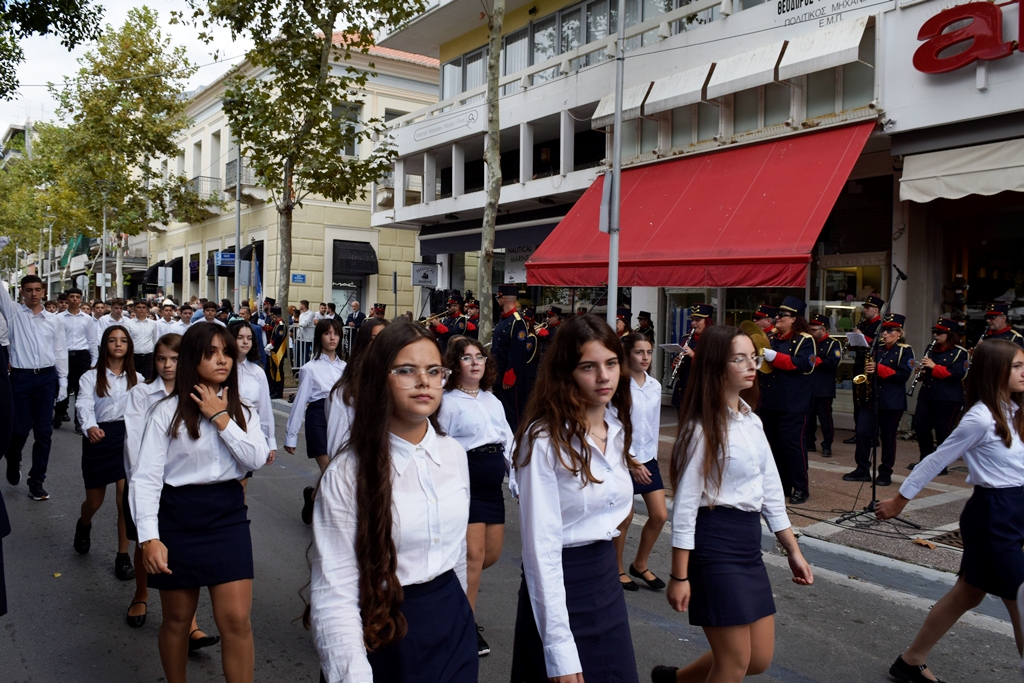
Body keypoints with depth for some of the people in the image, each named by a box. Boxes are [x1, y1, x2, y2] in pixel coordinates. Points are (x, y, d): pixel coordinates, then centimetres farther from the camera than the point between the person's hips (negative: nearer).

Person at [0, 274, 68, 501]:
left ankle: (37, 480, 14)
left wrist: (63, 381, 4)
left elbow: (60, 352, 8)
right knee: (20, 428, 2)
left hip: (46, 377, 1)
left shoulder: (54, 321, 6)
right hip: (21, 377, -1)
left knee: (44, 431, 4)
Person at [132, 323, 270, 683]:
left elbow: (256, 460, -10)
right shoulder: (168, 411, -5)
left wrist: (221, 419, -13)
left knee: (237, 620, -4)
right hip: (178, 517, -1)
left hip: (227, 515, 2)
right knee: (177, 619, 14)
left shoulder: (242, 410, 5)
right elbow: (146, 477, -9)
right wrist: (149, 538, -18)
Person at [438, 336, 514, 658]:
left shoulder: (492, 401, 12)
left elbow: (508, 441, 12)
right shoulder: (448, 402, -7)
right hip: (465, 482, -7)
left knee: (492, 553, 12)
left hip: (493, 484, 7)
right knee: (474, 554, -5)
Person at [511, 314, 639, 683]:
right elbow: (541, 546, -21)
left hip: (608, 577, 7)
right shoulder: (544, 439, -19)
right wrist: (560, 650, -21)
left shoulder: (618, 428, 3)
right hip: (562, 584, -7)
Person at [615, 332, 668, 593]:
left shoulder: (655, 386, 4)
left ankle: (640, 564, 26)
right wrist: (632, 462, -17)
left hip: (647, 459, 6)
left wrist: (652, 455, 12)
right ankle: (618, 569, 24)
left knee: (660, 515, 6)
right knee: (624, 518, 3)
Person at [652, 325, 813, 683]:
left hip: (749, 545, 8)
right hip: (715, 545, -8)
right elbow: (685, 505, -14)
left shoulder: (752, 421, 10)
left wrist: (793, 550, 13)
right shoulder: (703, 427, -14)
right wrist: (679, 576, -14)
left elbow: (771, 491, 15)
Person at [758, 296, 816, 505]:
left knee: (792, 444, -6)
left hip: (792, 404, -7)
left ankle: (801, 488, 4)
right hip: (769, 401, 7)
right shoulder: (772, 339, 15)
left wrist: (773, 356, -26)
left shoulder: (804, 340, -5)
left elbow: (802, 364, -20)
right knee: (774, 444, 10)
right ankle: (781, 484, 21)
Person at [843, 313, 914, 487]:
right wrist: (867, 374, 1)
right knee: (862, 432, 0)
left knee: (887, 437, 2)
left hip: (892, 401, -5)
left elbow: (903, 375, -13)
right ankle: (862, 469, 8)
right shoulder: (878, 349, 14)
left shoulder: (905, 350, -3)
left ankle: (885, 473, 13)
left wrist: (878, 369, -20)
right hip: (871, 397, 5)